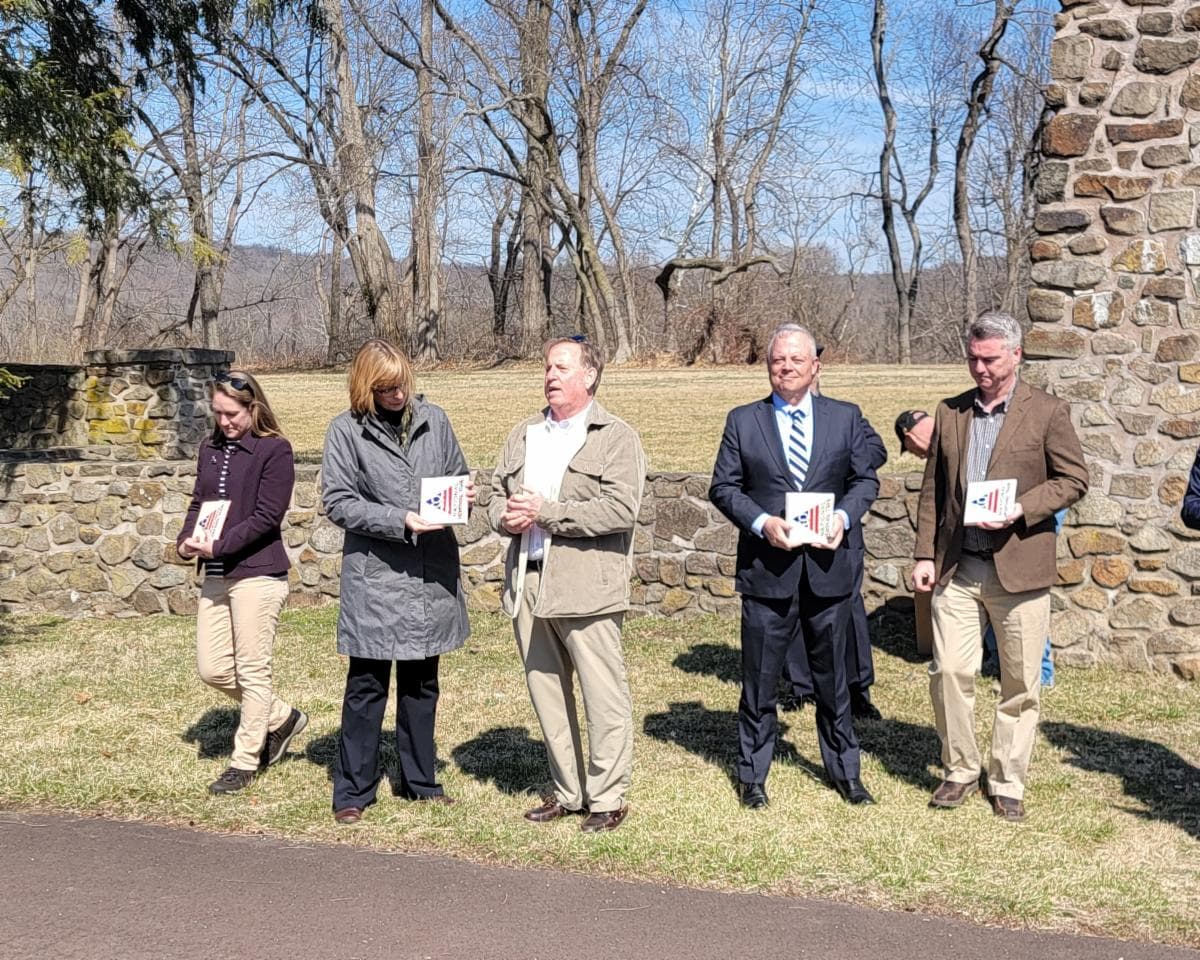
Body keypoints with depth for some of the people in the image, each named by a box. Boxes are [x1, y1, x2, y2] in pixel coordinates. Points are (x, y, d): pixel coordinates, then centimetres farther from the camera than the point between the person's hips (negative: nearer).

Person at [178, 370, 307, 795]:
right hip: (216, 576, 8)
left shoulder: (275, 450, -8)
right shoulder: (211, 448, 12)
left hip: (258, 573, -7)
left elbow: (266, 517, -14)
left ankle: (245, 761, 14)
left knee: (252, 670, 1)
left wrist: (218, 545, -19)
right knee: (212, 669, 9)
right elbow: (198, 502, 14)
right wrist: (187, 540, -6)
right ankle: (281, 718, 30)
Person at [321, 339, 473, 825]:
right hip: (374, 577, -4)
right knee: (366, 688, 3)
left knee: (421, 684, 16)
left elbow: (457, 474, 17)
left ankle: (419, 781, 29)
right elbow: (337, 501, -9)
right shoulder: (347, 430, -6)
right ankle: (353, 791, 15)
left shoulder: (433, 419, 5)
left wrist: (464, 494, -7)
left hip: (432, 575, 4)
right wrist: (399, 520, -18)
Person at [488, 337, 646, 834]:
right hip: (527, 582, 6)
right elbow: (497, 493, 21)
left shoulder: (617, 437, -3)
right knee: (546, 692, 12)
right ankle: (566, 791, 24)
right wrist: (506, 517, -3)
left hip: (585, 584, -6)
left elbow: (621, 509, -15)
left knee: (604, 696, -3)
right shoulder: (523, 435, 17)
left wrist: (546, 511, -16)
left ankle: (607, 798, 9)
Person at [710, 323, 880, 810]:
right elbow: (723, 486, 1)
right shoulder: (742, 421, 3)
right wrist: (761, 522, -15)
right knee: (759, 680, 7)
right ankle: (752, 775, 21)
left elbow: (866, 479, 8)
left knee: (832, 678, 13)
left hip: (828, 568, 1)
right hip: (766, 568, -1)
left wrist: (844, 516, -11)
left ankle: (845, 772, 28)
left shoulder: (845, 417, 6)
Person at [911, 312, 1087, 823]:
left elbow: (1073, 478, -2)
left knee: (1020, 683, 5)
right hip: (956, 567, 3)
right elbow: (933, 488, 13)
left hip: (1019, 567, -3)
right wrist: (925, 554, 6)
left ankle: (1007, 782, 19)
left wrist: (1020, 510, -17)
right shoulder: (950, 412, 10)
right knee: (949, 670, -1)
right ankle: (960, 770, 18)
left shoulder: (1048, 412, -1)